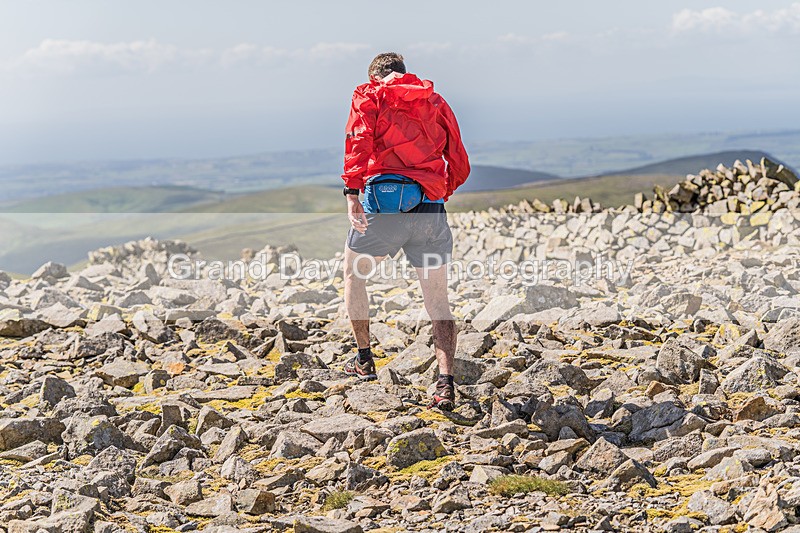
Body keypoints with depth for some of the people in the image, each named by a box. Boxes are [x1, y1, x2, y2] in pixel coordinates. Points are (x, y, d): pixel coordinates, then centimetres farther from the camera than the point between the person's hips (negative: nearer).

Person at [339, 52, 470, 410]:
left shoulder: (369, 96, 9)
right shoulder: (435, 102, 20)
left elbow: (359, 143, -10)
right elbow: (460, 166, 18)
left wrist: (352, 194, -17)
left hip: (385, 206, -3)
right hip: (431, 211, 3)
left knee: (354, 273, 24)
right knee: (437, 299, 7)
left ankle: (364, 360, 28)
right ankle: (446, 384, -8)